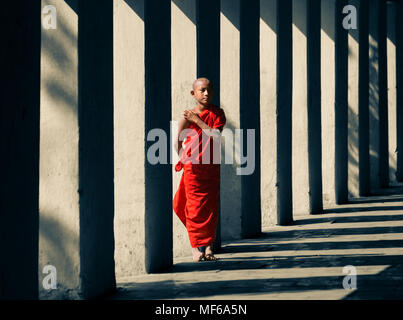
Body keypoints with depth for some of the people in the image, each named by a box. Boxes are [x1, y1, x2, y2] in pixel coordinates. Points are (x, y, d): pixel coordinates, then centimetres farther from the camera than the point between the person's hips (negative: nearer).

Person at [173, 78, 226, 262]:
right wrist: (185, 160, 1)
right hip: (193, 167, -2)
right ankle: (196, 248, 5)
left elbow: (216, 135, -14)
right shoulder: (187, 117, -5)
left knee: (211, 207, 2)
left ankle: (208, 247, 9)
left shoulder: (218, 113, 2)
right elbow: (178, 143, 0)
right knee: (194, 207, -2)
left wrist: (198, 120, -15)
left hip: (212, 167, 2)